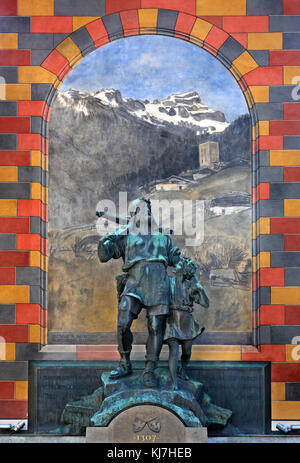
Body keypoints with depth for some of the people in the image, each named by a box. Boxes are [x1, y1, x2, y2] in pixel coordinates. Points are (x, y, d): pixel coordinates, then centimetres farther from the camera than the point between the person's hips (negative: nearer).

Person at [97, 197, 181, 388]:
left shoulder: (163, 238, 24)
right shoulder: (126, 237, 16)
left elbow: (175, 259, 29)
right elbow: (104, 256, 11)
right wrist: (105, 241, -4)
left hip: (158, 285, 2)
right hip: (135, 283, -1)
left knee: (156, 328, -6)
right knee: (123, 325, -13)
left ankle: (149, 371, 2)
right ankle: (125, 365, 5)